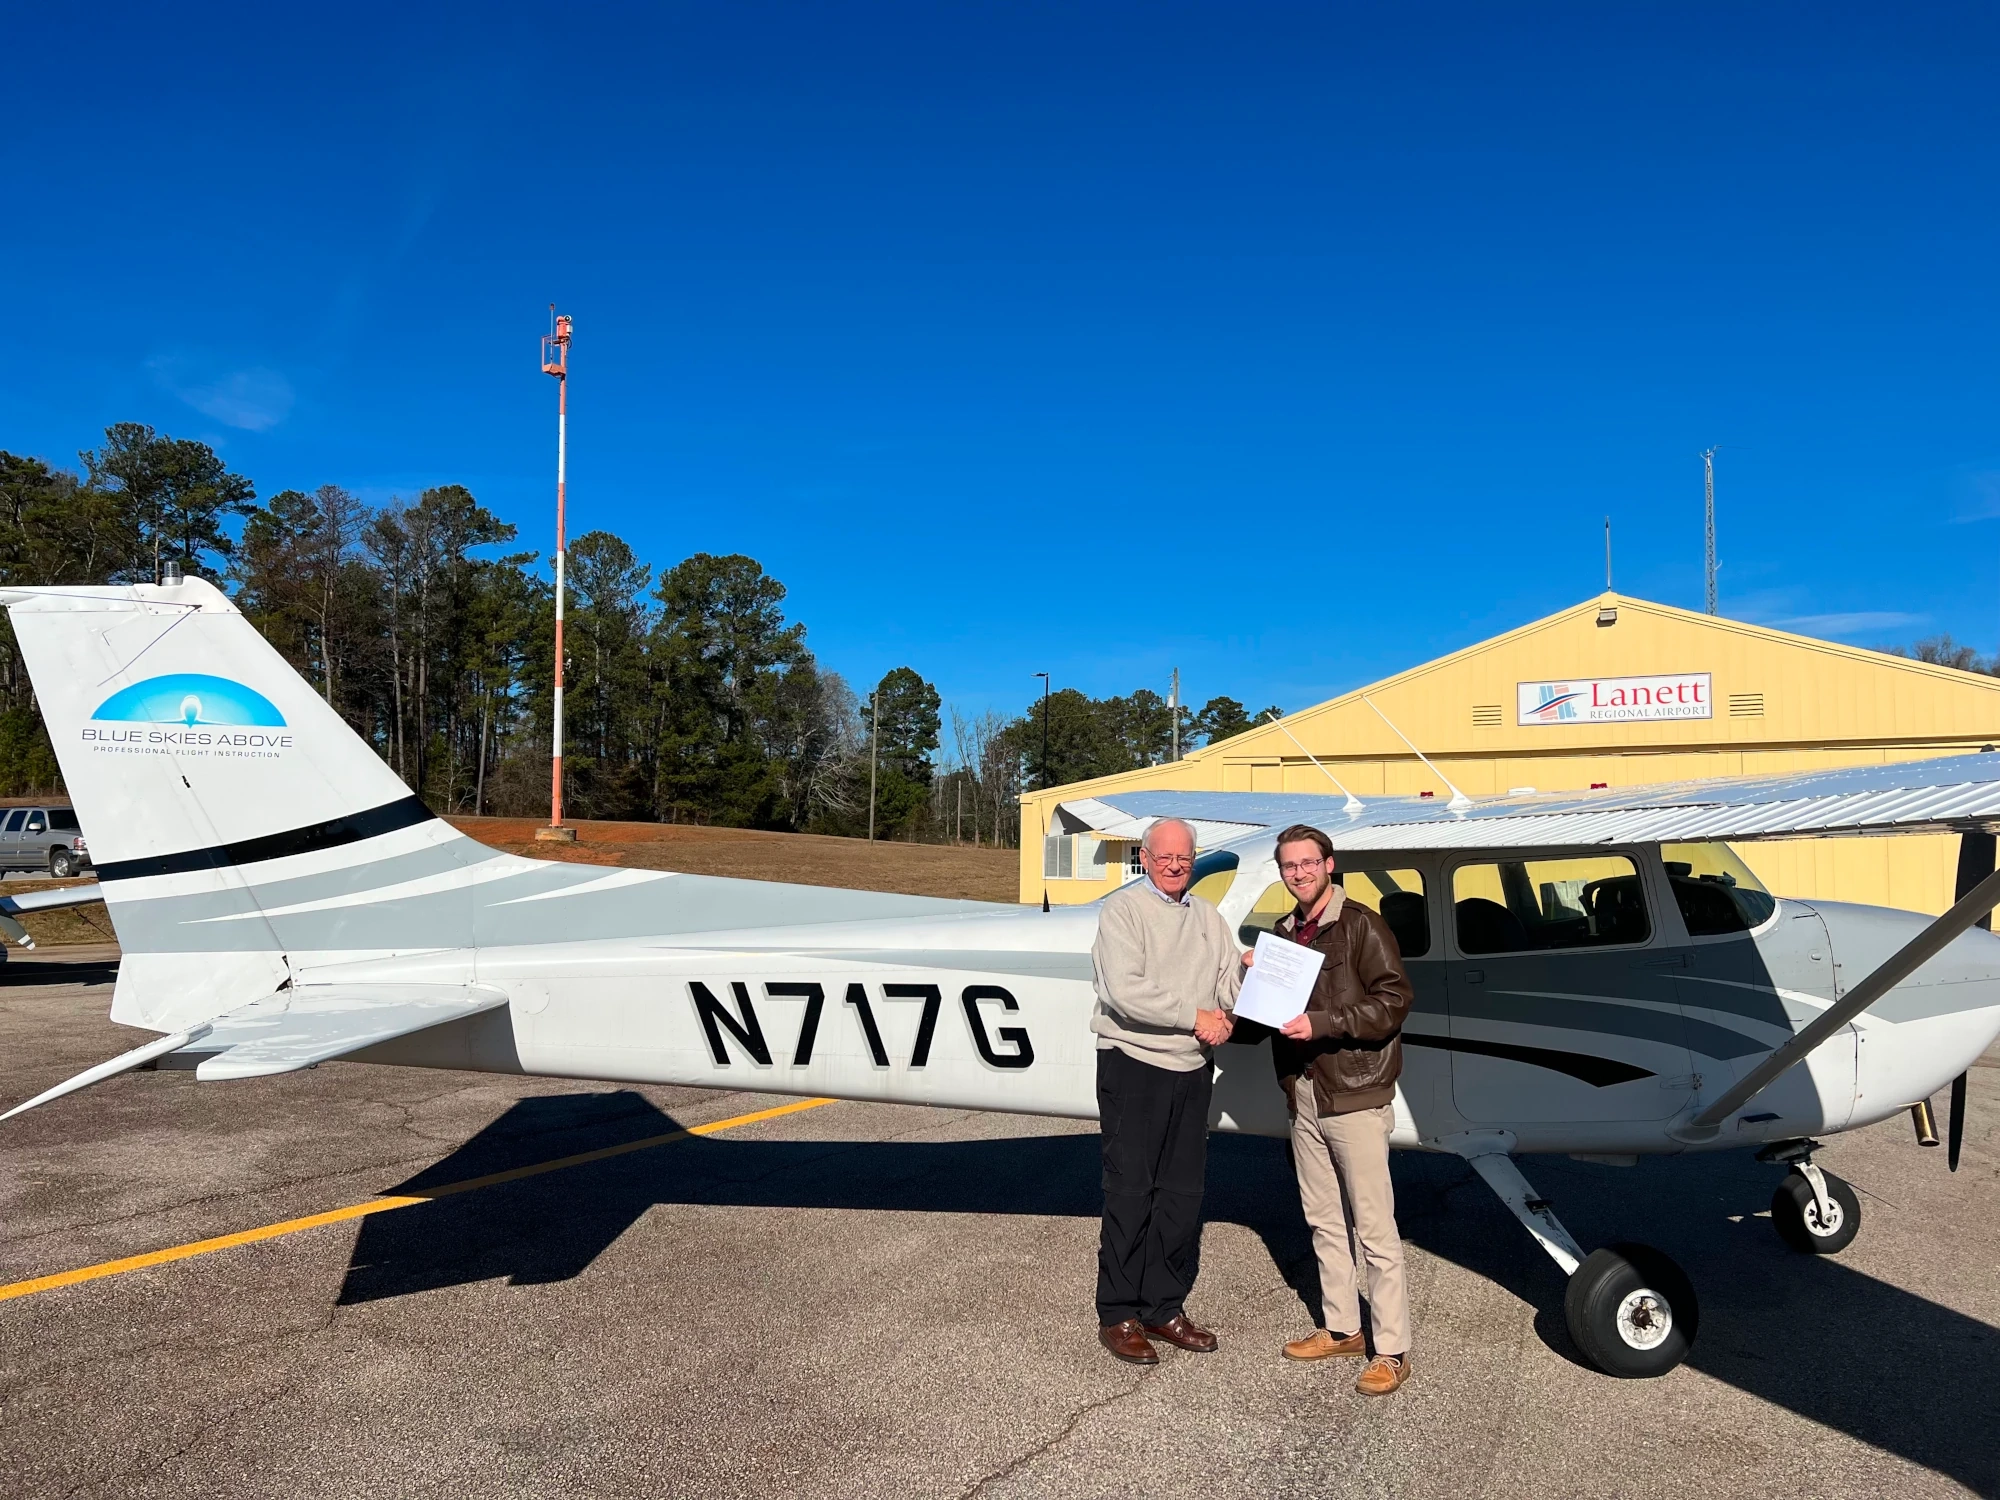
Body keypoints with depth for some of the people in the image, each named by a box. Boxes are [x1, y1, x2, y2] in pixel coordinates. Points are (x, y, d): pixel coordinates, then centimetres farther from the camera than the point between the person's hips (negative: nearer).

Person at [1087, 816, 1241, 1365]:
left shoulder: (1207, 917, 15)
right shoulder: (1122, 910, -6)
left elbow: (1231, 980, 8)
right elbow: (1125, 991, -17)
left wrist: (1225, 1016, -14)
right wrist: (1194, 1017, -14)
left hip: (1192, 1069, 6)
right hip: (1134, 1066, -6)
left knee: (1183, 1194, 11)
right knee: (1130, 1193, -2)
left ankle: (1165, 1307, 23)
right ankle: (1118, 1316, 9)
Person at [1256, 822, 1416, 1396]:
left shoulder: (1361, 925, -9)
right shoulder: (1284, 931, 13)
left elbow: (1393, 1000, -15)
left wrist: (1321, 1023, -22)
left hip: (1355, 1096, -7)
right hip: (1304, 1095, 7)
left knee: (1375, 1228, -2)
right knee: (1323, 1220, 16)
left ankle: (1392, 1350, 8)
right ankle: (1341, 1327, 29)